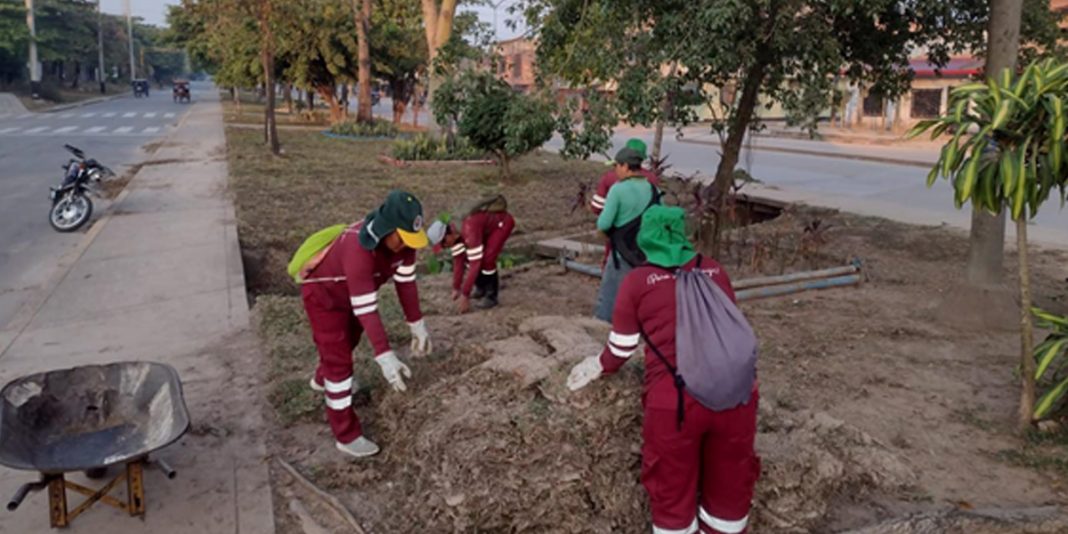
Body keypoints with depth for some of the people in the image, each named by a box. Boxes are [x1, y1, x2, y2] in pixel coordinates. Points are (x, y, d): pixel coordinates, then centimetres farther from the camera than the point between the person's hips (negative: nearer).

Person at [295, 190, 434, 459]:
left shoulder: (401, 238, -22)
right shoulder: (359, 249, -44)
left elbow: (405, 282, -12)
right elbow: (366, 309, -43)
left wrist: (417, 325, -12)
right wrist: (385, 357, -45)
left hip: (349, 291, 8)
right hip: (322, 294, -8)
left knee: (349, 340, 30)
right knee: (339, 361, -5)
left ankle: (322, 379, 61)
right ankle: (347, 435, 7)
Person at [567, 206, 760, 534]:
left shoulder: (638, 281, 4)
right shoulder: (715, 271, 12)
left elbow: (621, 349, 10)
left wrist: (599, 367, 31)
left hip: (675, 398, -3)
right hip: (736, 391, 3)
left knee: (673, 487, 17)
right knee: (730, 483, 21)